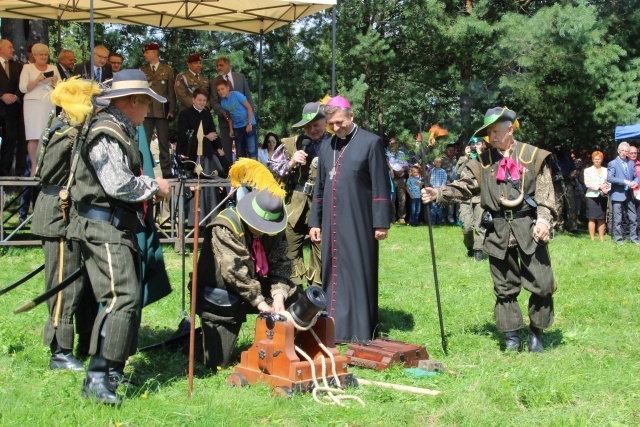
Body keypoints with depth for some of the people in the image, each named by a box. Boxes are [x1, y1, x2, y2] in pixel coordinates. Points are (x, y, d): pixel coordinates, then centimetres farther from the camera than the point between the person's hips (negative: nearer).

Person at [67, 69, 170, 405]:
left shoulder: (122, 131, 19)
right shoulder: (106, 133, -13)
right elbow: (118, 185, -21)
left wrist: (149, 188, 10)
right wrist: (154, 186, -8)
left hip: (121, 228, 11)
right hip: (104, 229, -11)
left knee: (128, 298, 12)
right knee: (121, 297, -18)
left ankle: (113, 370, 19)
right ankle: (96, 378, -19)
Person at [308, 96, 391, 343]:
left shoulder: (371, 143, -4)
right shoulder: (326, 146, 12)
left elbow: (380, 187, -6)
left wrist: (381, 223, -10)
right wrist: (314, 221, 13)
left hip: (358, 223, -5)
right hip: (332, 223, 5)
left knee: (359, 274, 0)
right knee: (333, 275, 8)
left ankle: (361, 331, 7)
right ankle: (335, 328, 15)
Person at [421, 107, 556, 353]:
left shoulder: (534, 156, 3)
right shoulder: (483, 161, 9)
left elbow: (545, 193, 0)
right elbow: (463, 187, 4)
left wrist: (543, 219, -13)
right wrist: (438, 194, -12)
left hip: (529, 230, -2)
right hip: (498, 231, 2)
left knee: (542, 284, -2)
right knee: (505, 287, 8)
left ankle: (535, 333, 17)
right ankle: (512, 336, 19)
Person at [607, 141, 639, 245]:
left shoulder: (631, 163, 14)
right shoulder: (612, 164, -3)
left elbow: (636, 177, 16)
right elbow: (609, 178, -16)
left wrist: (635, 182, -7)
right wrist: (624, 182, -21)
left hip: (629, 195, 5)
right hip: (618, 195, -5)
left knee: (633, 218, 7)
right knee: (618, 219, 0)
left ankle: (633, 238, 15)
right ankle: (618, 239, 7)